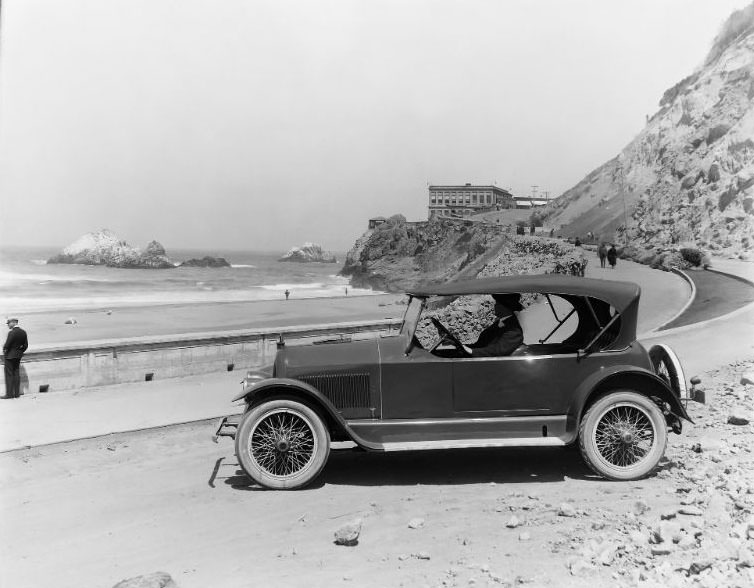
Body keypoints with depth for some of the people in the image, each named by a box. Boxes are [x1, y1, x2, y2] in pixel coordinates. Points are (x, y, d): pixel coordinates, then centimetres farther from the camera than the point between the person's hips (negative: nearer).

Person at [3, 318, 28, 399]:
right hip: (18, 356, 7)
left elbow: (7, 344, -18)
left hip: (10, 355, -7)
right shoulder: (23, 332, 5)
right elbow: (25, 345, 7)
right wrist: (20, 352, 14)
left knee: (9, 375, -1)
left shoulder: (12, 332, -18)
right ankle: (17, 393, 13)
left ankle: (9, 393, 0)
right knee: (16, 374, 11)